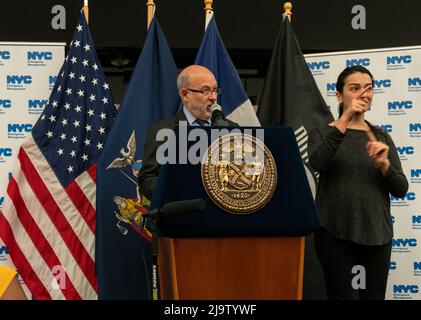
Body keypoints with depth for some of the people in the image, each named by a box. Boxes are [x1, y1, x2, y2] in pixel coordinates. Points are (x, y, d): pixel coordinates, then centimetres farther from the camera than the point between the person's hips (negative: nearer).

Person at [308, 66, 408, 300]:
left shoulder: (382, 137, 10)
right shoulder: (323, 132, 2)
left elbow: (401, 190, 3)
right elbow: (317, 163, -20)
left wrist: (384, 164, -16)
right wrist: (344, 120, -23)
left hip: (377, 234, 3)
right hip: (336, 233, -3)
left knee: (374, 296, 9)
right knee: (343, 295, 0)